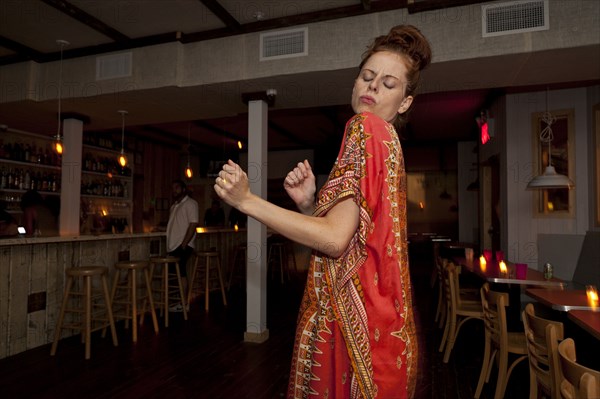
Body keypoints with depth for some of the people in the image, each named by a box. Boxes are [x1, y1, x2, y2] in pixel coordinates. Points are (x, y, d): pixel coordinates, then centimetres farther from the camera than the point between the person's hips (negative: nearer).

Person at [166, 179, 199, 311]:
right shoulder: (174, 205, 20)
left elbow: (193, 224, -15)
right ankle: (175, 300, 15)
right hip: (173, 245, 8)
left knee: (180, 272, -8)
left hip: (183, 246, -8)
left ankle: (183, 304, -1)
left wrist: (184, 244, -19)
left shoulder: (190, 203, -6)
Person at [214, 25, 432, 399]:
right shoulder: (385, 142, 15)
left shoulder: (367, 128, -13)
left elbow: (336, 239, -22)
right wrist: (308, 203, -3)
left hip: (357, 320, -9)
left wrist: (247, 200, -18)